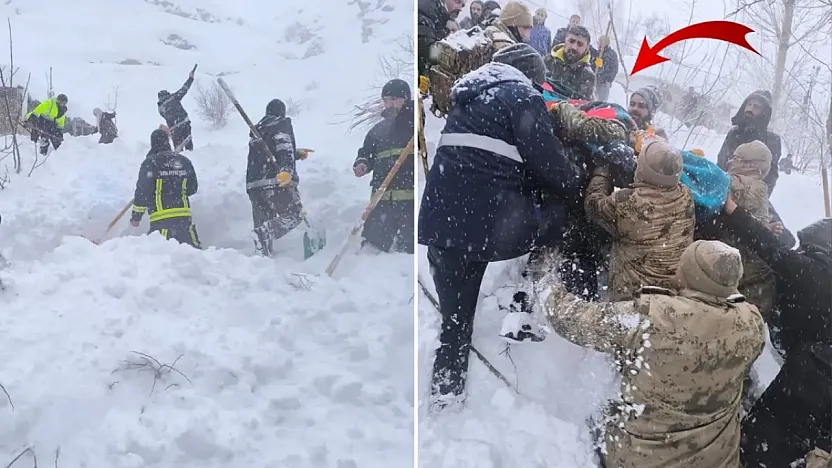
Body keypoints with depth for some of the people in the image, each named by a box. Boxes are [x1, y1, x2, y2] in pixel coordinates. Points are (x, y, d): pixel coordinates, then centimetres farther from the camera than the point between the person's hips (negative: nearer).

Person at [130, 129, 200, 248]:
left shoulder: (150, 162, -4)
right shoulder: (184, 161, 9)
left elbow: (142, 191, -5)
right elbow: (192, 188, 16)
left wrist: (136, 216, 4)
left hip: (161, 218, -4)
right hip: (184, 215, 4)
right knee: (194, 249, 11)